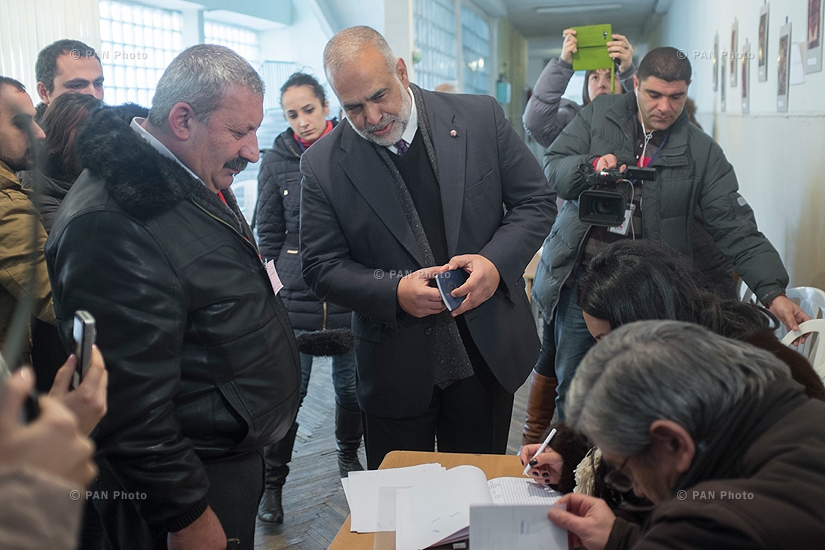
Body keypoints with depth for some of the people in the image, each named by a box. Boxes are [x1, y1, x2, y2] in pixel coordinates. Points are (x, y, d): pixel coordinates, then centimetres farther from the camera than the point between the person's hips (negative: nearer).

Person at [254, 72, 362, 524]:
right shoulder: (277, 162, 2)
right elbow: (268, 235, 8)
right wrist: (272, 290, 2)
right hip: (295, 299, -1)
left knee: (351, 385, 10)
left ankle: (348, 457, 38)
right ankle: (272, 483, 19)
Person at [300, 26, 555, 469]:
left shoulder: (481, 117, -4)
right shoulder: (323, 164, -6)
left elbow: (536, 202, 1)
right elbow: (321, 267, -3)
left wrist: (496, 261, -17)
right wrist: (394, 291, -20)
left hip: (488, 351, 1)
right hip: (396, 370, -1)